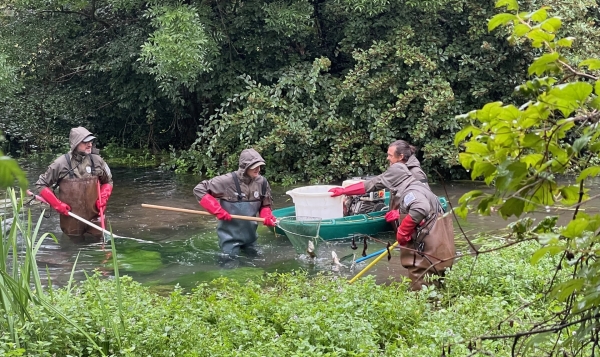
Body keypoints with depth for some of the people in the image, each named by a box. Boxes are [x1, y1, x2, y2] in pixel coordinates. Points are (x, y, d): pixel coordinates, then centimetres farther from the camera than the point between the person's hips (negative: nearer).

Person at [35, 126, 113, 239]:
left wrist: (103, 199, -2)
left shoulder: (96, 161, -2)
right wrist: (57, 204, -9)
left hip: (94, 217, 2)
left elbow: (108, 182, 15)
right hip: (71, 220, -2)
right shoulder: (61, 163, -10)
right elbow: (41, 185, -1)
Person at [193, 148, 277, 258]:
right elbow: (199, 189, -19)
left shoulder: (262, 182, -9)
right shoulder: (228, 181, -23)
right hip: (230, 235, -5)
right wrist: (217, 210, -25)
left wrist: (268, 217, -16)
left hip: (250, 234, 5)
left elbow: (265, 205, 7)